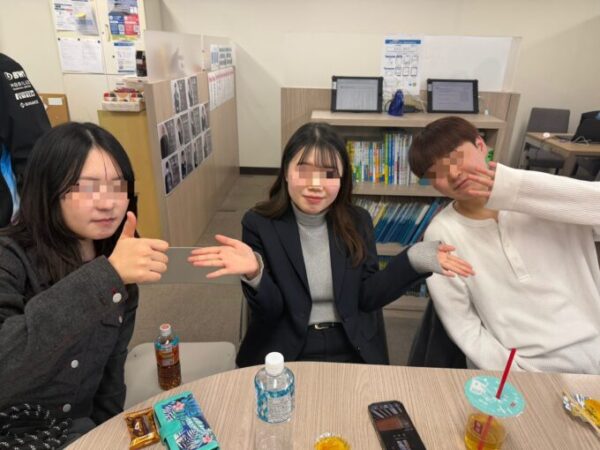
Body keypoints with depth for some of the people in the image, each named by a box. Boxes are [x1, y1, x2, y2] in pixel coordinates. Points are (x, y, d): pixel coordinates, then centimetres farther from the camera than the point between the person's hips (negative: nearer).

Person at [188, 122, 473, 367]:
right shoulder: (259, 223, -9)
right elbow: (269, 311, -10)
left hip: (354, 351, 2)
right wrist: (254, 272, -32)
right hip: (285, 353, -2)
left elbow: (367, 297, -3)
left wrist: (412, 261, -17)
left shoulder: (358, 221, -1)